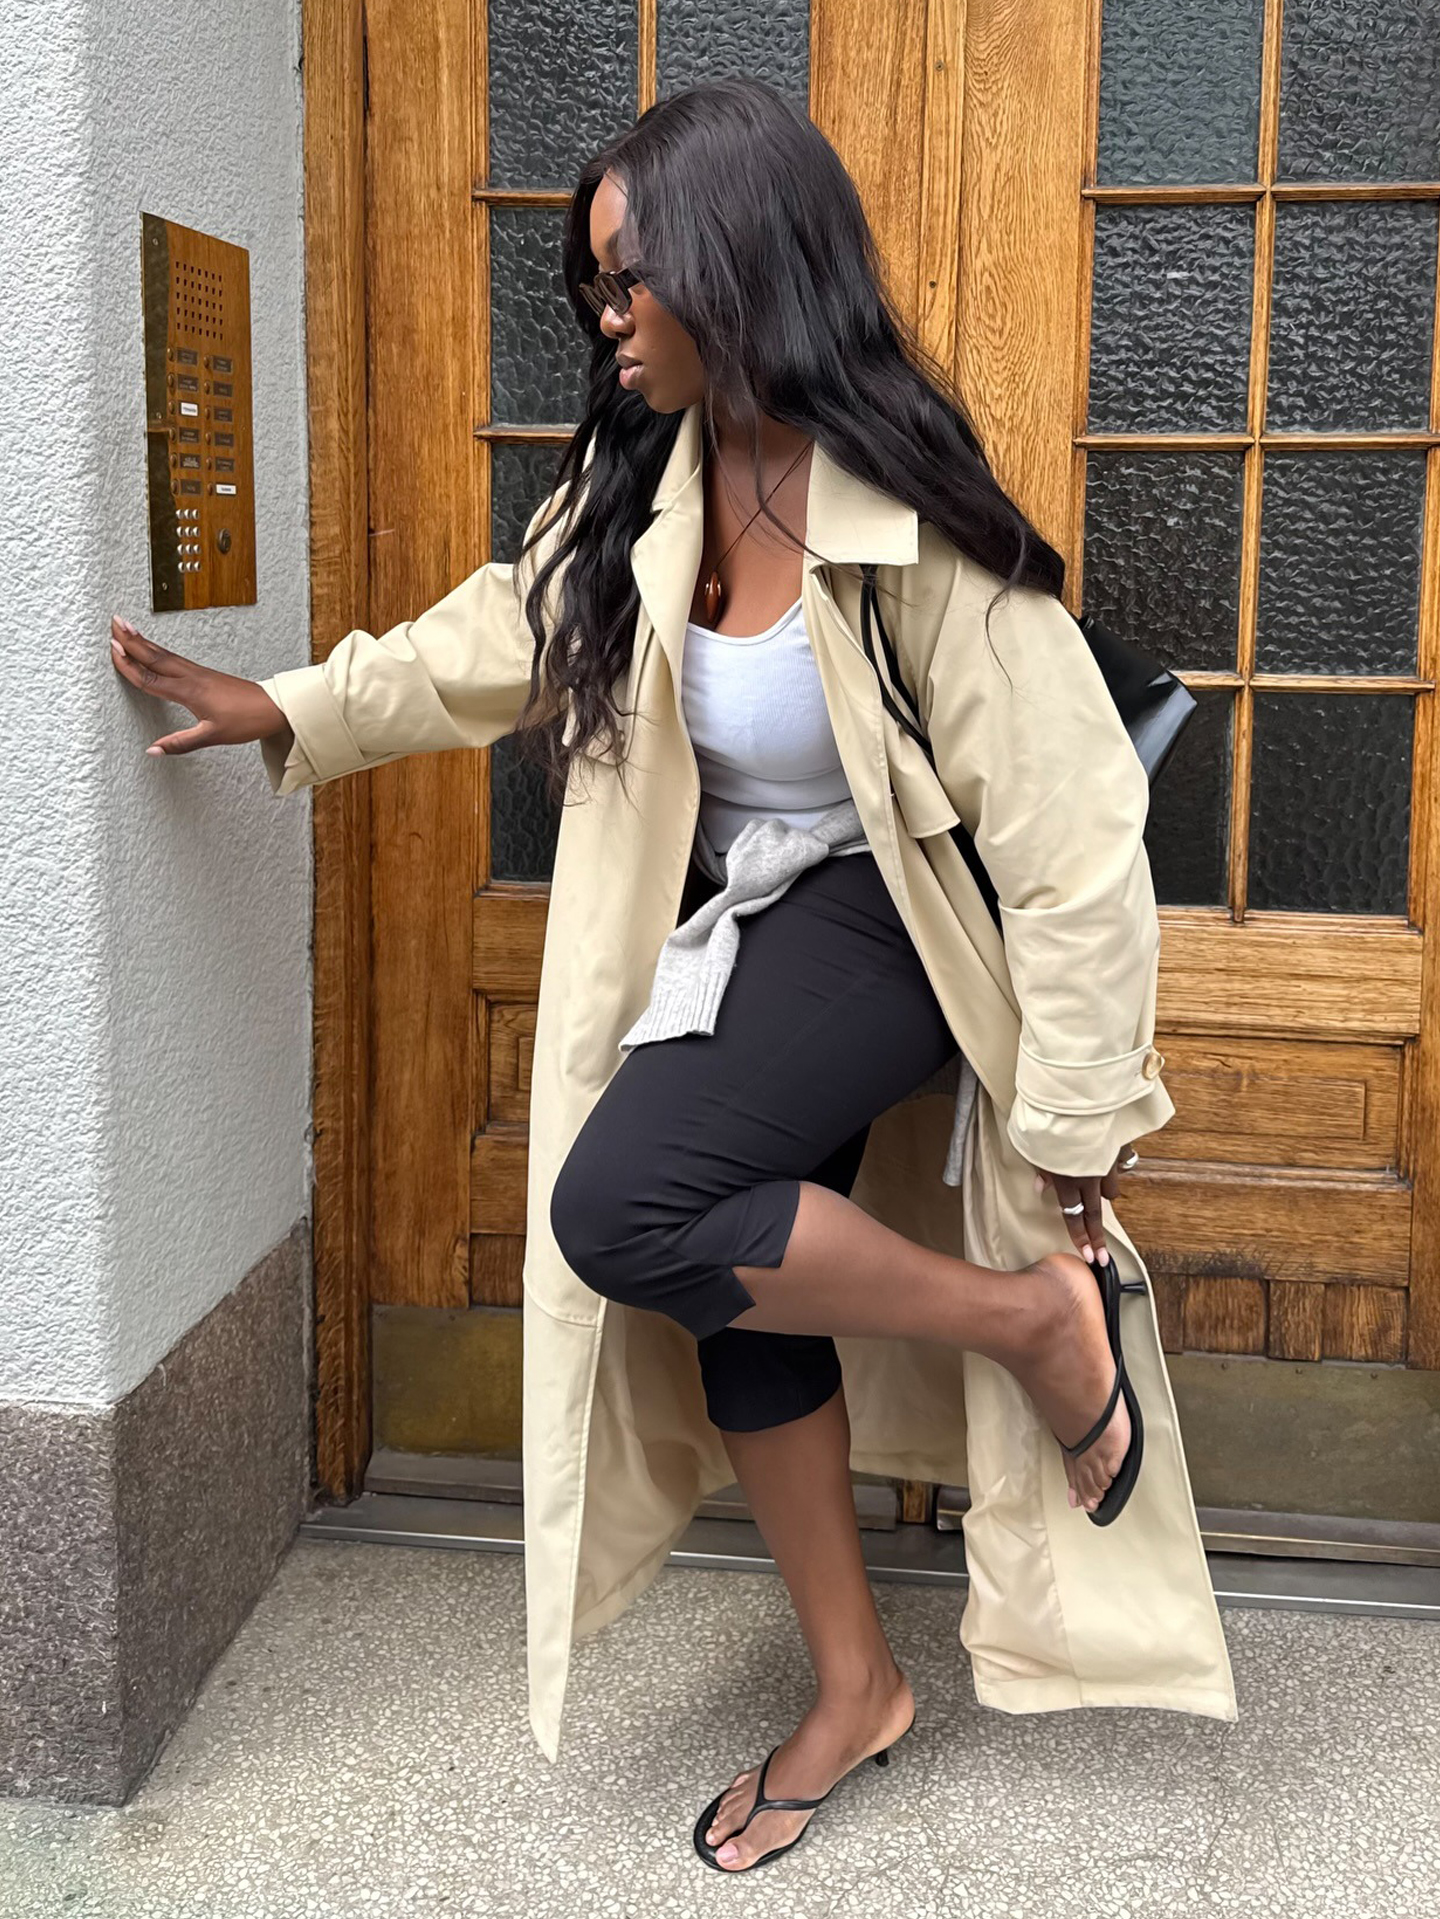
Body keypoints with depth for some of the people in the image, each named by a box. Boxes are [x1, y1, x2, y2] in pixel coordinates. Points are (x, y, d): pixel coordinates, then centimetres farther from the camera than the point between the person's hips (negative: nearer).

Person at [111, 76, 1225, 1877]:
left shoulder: (905, 517, -25)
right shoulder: (648, 475, -4)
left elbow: (1069, 821, -22)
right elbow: (503, 634, 13)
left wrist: (1081, 1120, -17)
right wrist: (289, 710, 9)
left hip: (881, 915, -7)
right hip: (736, 920, 8)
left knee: (621, 1208, -27)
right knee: (741, 1298, 10)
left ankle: (1040, 1316, -8)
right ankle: (853, 1685, 31)